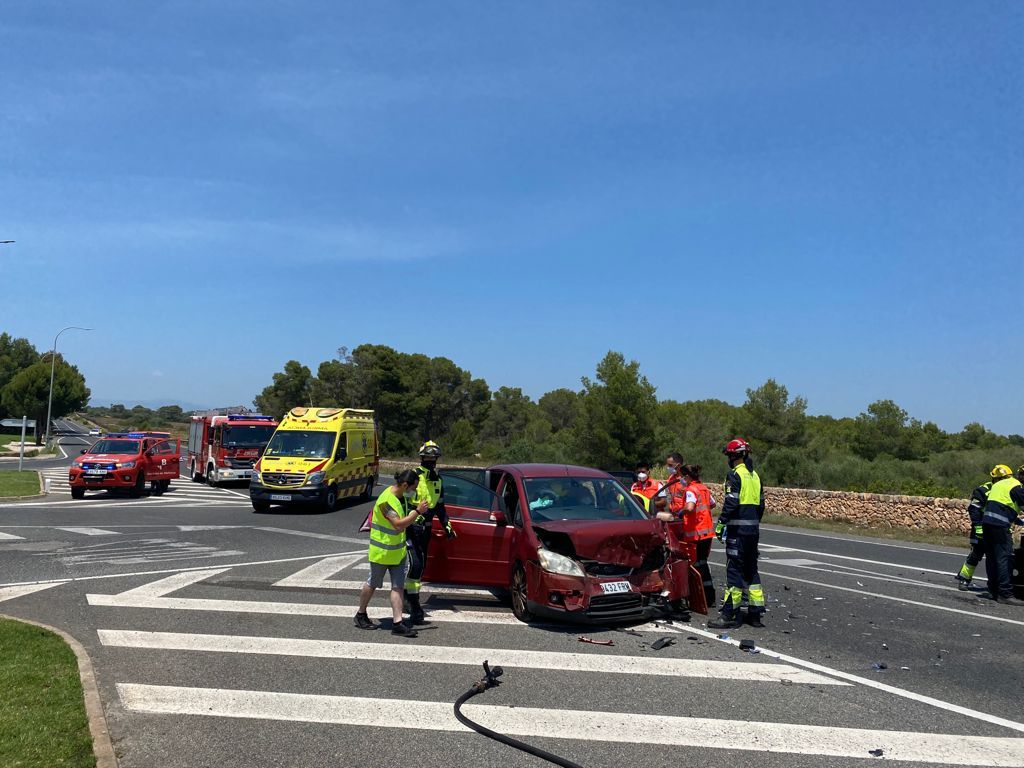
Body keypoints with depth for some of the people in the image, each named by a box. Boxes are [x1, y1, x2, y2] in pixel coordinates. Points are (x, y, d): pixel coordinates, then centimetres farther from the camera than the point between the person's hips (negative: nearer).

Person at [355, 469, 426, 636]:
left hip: (398, 551, 7)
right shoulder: (386, 500, -26)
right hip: (382, 551, -7)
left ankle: (397, 623, 0)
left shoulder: (401, 497, 3)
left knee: (398, 586, 0)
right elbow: (398, 525, -31)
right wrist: (417, 511, -29)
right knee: (372, 584, 11)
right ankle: (361, 615, 30)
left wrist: (415, 514, 2)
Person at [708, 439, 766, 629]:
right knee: (751, 569, 14)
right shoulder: (755, 476, 14)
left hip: (738, 528, -8)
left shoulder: (735, 474, -11)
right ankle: (756, 612, 17)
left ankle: (730, 613, -5)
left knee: (734, 569, -6)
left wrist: (720, 524, -14)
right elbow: (761, 504, 18)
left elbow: (731, 503, -18)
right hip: (753, 529, 8)